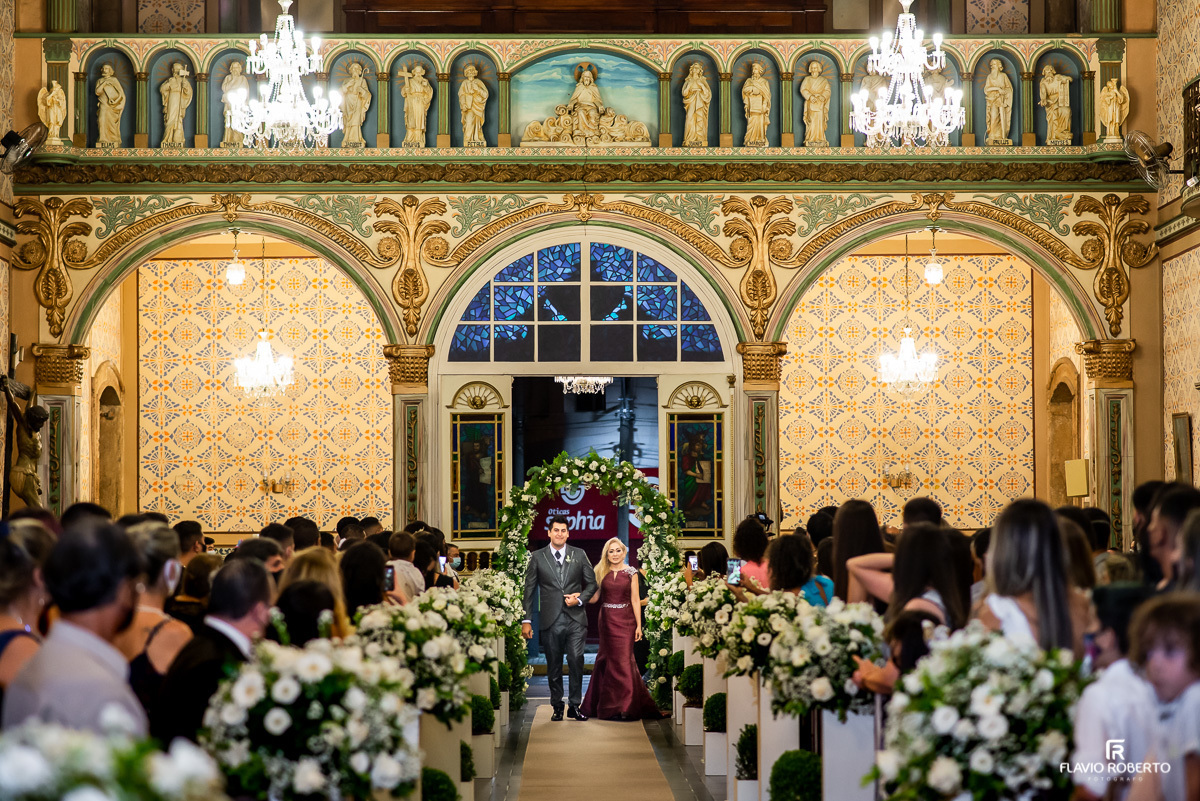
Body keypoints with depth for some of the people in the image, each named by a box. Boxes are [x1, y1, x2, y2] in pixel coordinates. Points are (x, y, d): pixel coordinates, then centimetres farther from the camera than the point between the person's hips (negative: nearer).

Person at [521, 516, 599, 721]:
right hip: (551, 620, 0)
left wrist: (580, 599, -6)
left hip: (575, 619, 0)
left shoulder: (579, 555, 9)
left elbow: (592, 583, 13)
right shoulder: (537, 557, 6)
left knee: (576, 661, -8)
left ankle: (575, 705, 3)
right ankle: (557, 707, 16)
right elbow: (529, 590, 6)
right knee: (554, 666, 5)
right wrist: (526, 620, 2)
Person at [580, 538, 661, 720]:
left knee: (623, 659, -7)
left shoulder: (631, 572, 1)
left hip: (625, 620, -2)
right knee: (607, 659, 7)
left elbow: (635, 600, -1)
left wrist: (639, 625, -4)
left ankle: (625, 707, -2)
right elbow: (594, 597, 7)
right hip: (607, 621, 3)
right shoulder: (601, 572, 7)